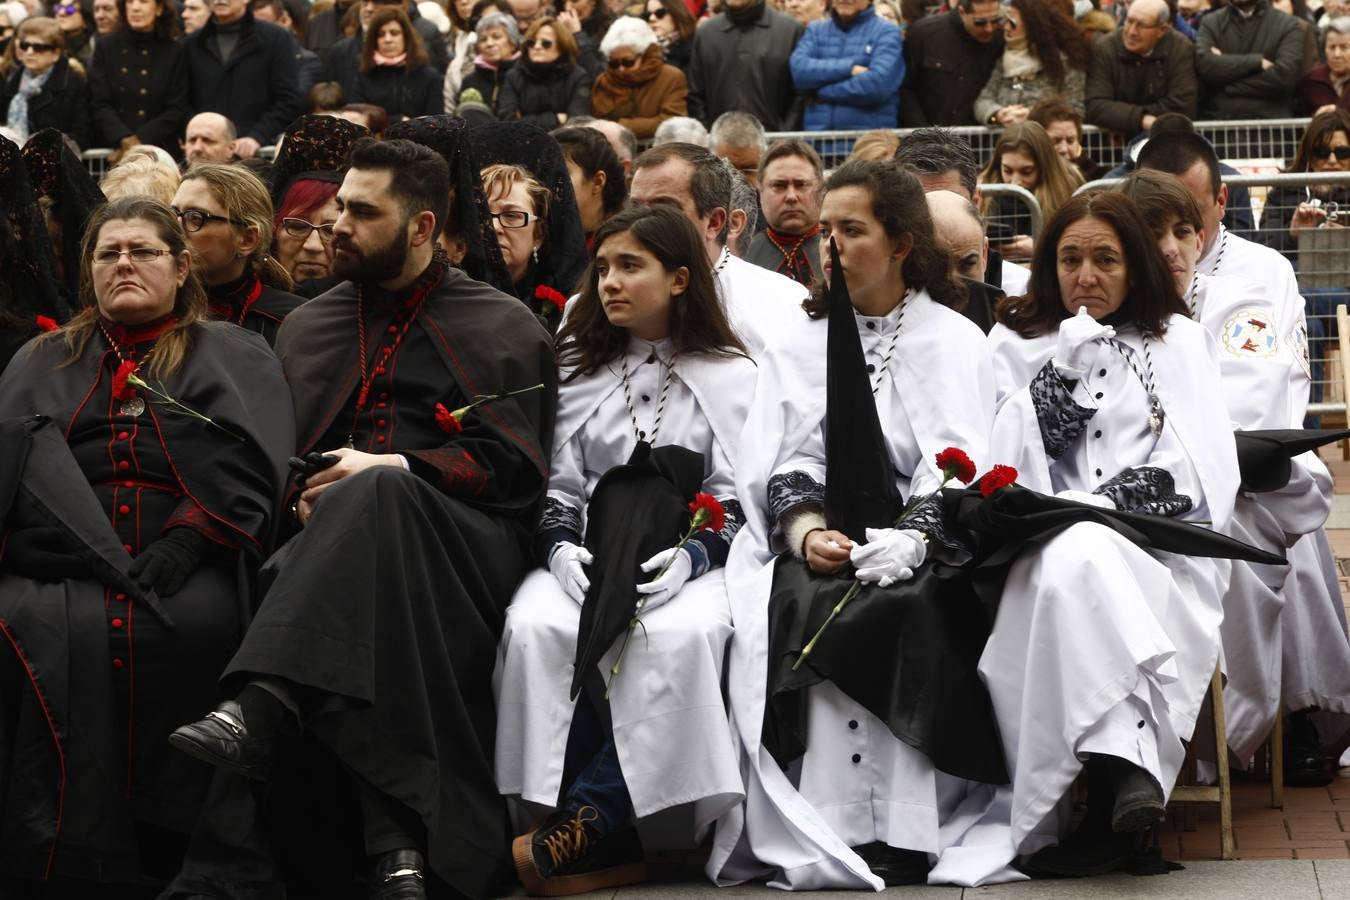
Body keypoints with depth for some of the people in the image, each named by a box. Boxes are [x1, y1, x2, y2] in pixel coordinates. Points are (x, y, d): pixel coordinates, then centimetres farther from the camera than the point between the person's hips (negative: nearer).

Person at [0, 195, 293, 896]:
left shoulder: (235, 357, 20)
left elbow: (249, 469, 3)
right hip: (60, 566, 2)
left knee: (189, 626, -35)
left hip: (188, 568, -1)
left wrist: (185, 544, -15)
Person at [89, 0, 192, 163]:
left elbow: (179, 110, 1)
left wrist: (140, 140, -11)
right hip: (113, 153, 0)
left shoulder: (174, 52, 6)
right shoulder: (107, 47, 8)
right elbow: (99, 105, 1)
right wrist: (124, 140, -15)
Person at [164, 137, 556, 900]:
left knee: (371, 499, -39)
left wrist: (393, 469, -10)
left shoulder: (504, 328, 14)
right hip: (331, 531, 3)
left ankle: (257, 712, -56)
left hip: (459, 538, -3)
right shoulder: (306, 329, 27)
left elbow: (515, 467, 3)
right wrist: (302, 494, 1)